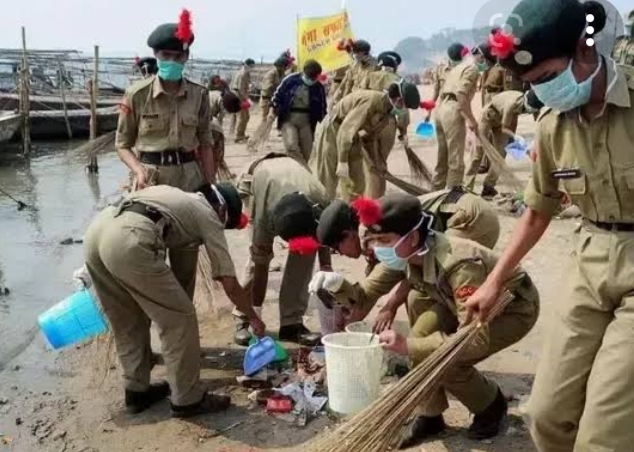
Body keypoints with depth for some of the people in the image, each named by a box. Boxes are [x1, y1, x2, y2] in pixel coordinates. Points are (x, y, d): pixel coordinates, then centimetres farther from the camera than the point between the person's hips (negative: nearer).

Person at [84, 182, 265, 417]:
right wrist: (253, 318, 32)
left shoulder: (176, 196, 37)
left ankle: (137, 390, 35)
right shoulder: (209, 215, 18)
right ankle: (188, 399, 17)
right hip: (128, 240, -8)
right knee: (178, 319, 7)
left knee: (127, 321, 24)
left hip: (97, 229, 8)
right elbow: (230, 283, 19)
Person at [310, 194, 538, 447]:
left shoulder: (459, 264, -40)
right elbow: (365, 295, -11)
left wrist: (408, 347, -42)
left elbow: (476, 340, -41)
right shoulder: (403, 255, -17)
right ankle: (430, 415, 7)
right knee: (423, 338, -14)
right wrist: (338, 286, -33)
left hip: (515, 308, -7)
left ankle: (490, 405, 9)